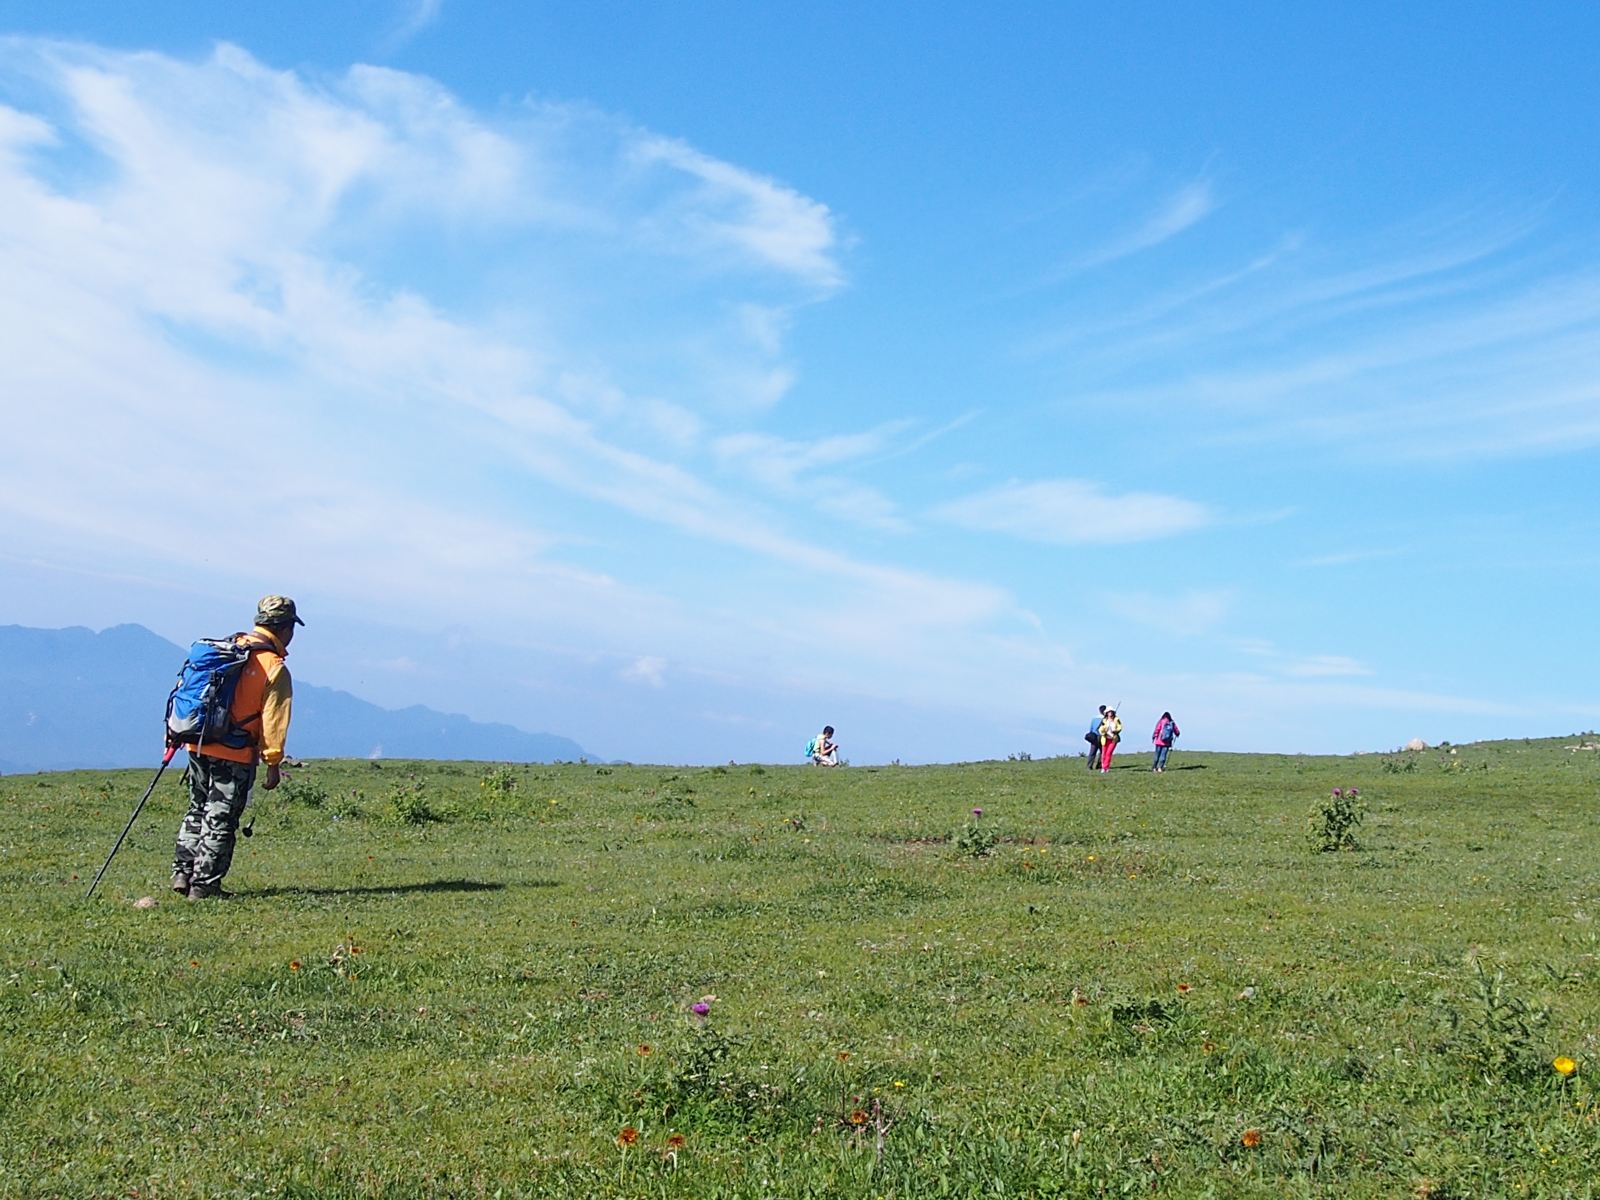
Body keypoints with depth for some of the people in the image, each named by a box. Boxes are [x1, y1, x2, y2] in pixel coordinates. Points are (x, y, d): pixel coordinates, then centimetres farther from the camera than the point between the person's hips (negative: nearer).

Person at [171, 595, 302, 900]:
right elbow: (274, 720, -11)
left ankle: (183, 873, 21)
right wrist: (273, 764, -5)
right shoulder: (274, 669, -10)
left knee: (197, 811, 20)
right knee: (220, 820, 2)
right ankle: (204, 885, 6)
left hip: (198, 746, 6)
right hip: (235, 756, -6)